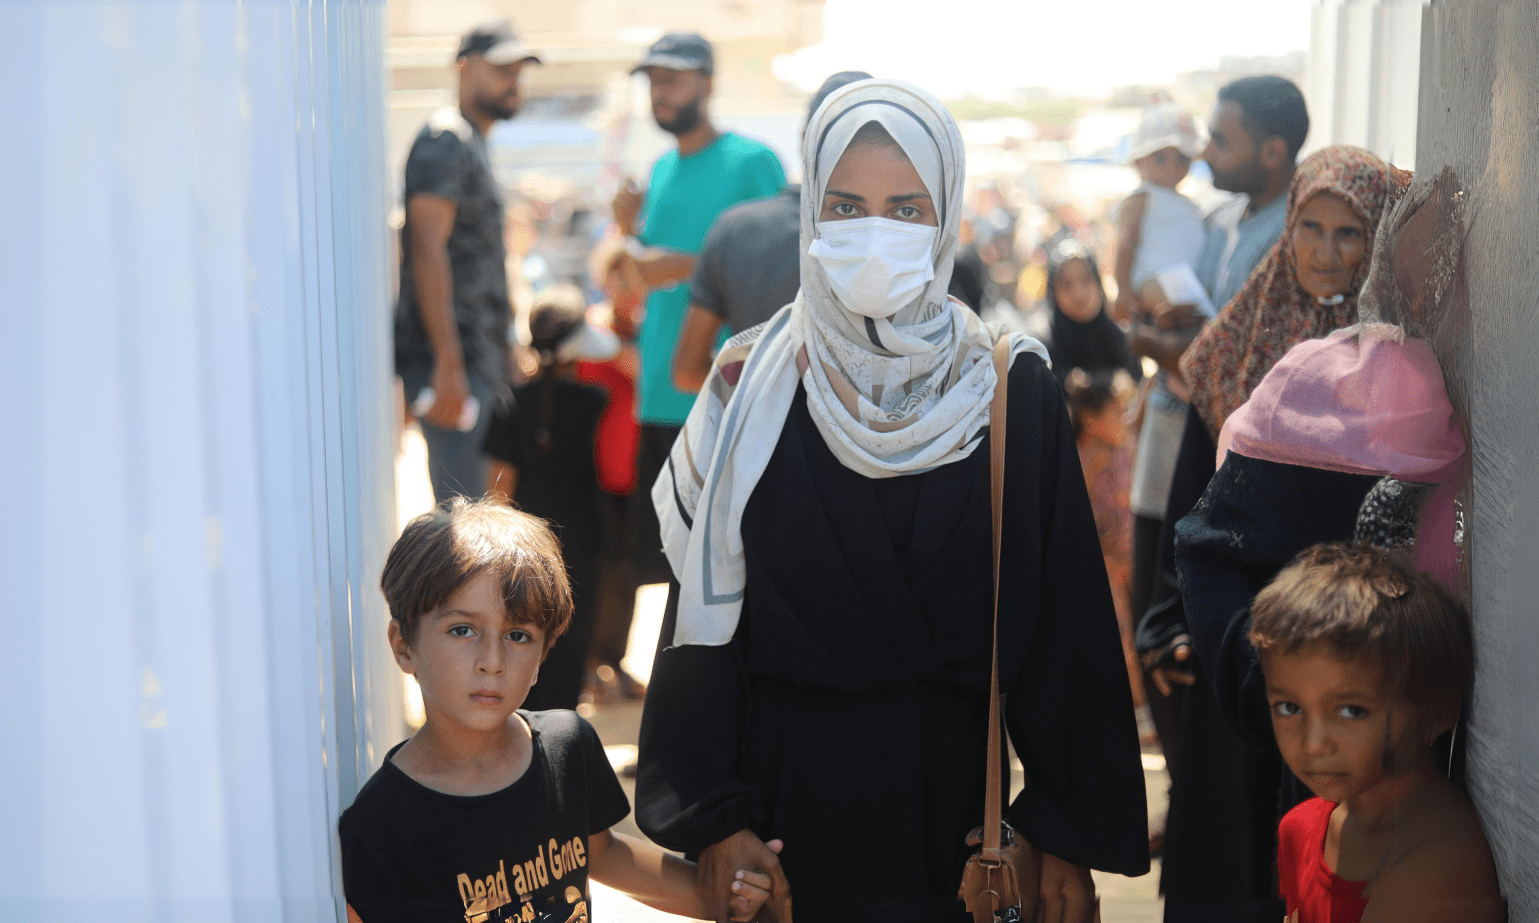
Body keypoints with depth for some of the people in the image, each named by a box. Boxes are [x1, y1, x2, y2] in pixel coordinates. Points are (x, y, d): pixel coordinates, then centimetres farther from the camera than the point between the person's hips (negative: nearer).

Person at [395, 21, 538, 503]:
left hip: (476, 359, 10)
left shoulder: (473, 145, 23)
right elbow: (427, 250, -19)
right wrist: (448, 364, -25)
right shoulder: (445, 138, -8)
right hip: (452, 361, -10)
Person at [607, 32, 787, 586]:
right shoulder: (661, 170, 18)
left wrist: (689, 266, -18)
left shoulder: (753, 161, -5)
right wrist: (631, 230, 3)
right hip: (660, 394, 7)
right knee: (657, 550, 10)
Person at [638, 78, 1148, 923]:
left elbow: (1065, 623, -3)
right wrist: (715, 819, -8)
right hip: (787, 782, 0)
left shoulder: (1014, 394, -5)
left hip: (953, 785, 0)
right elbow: (708, 610, -3)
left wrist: (1069, 833, -4)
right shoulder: (752, 390, -4)